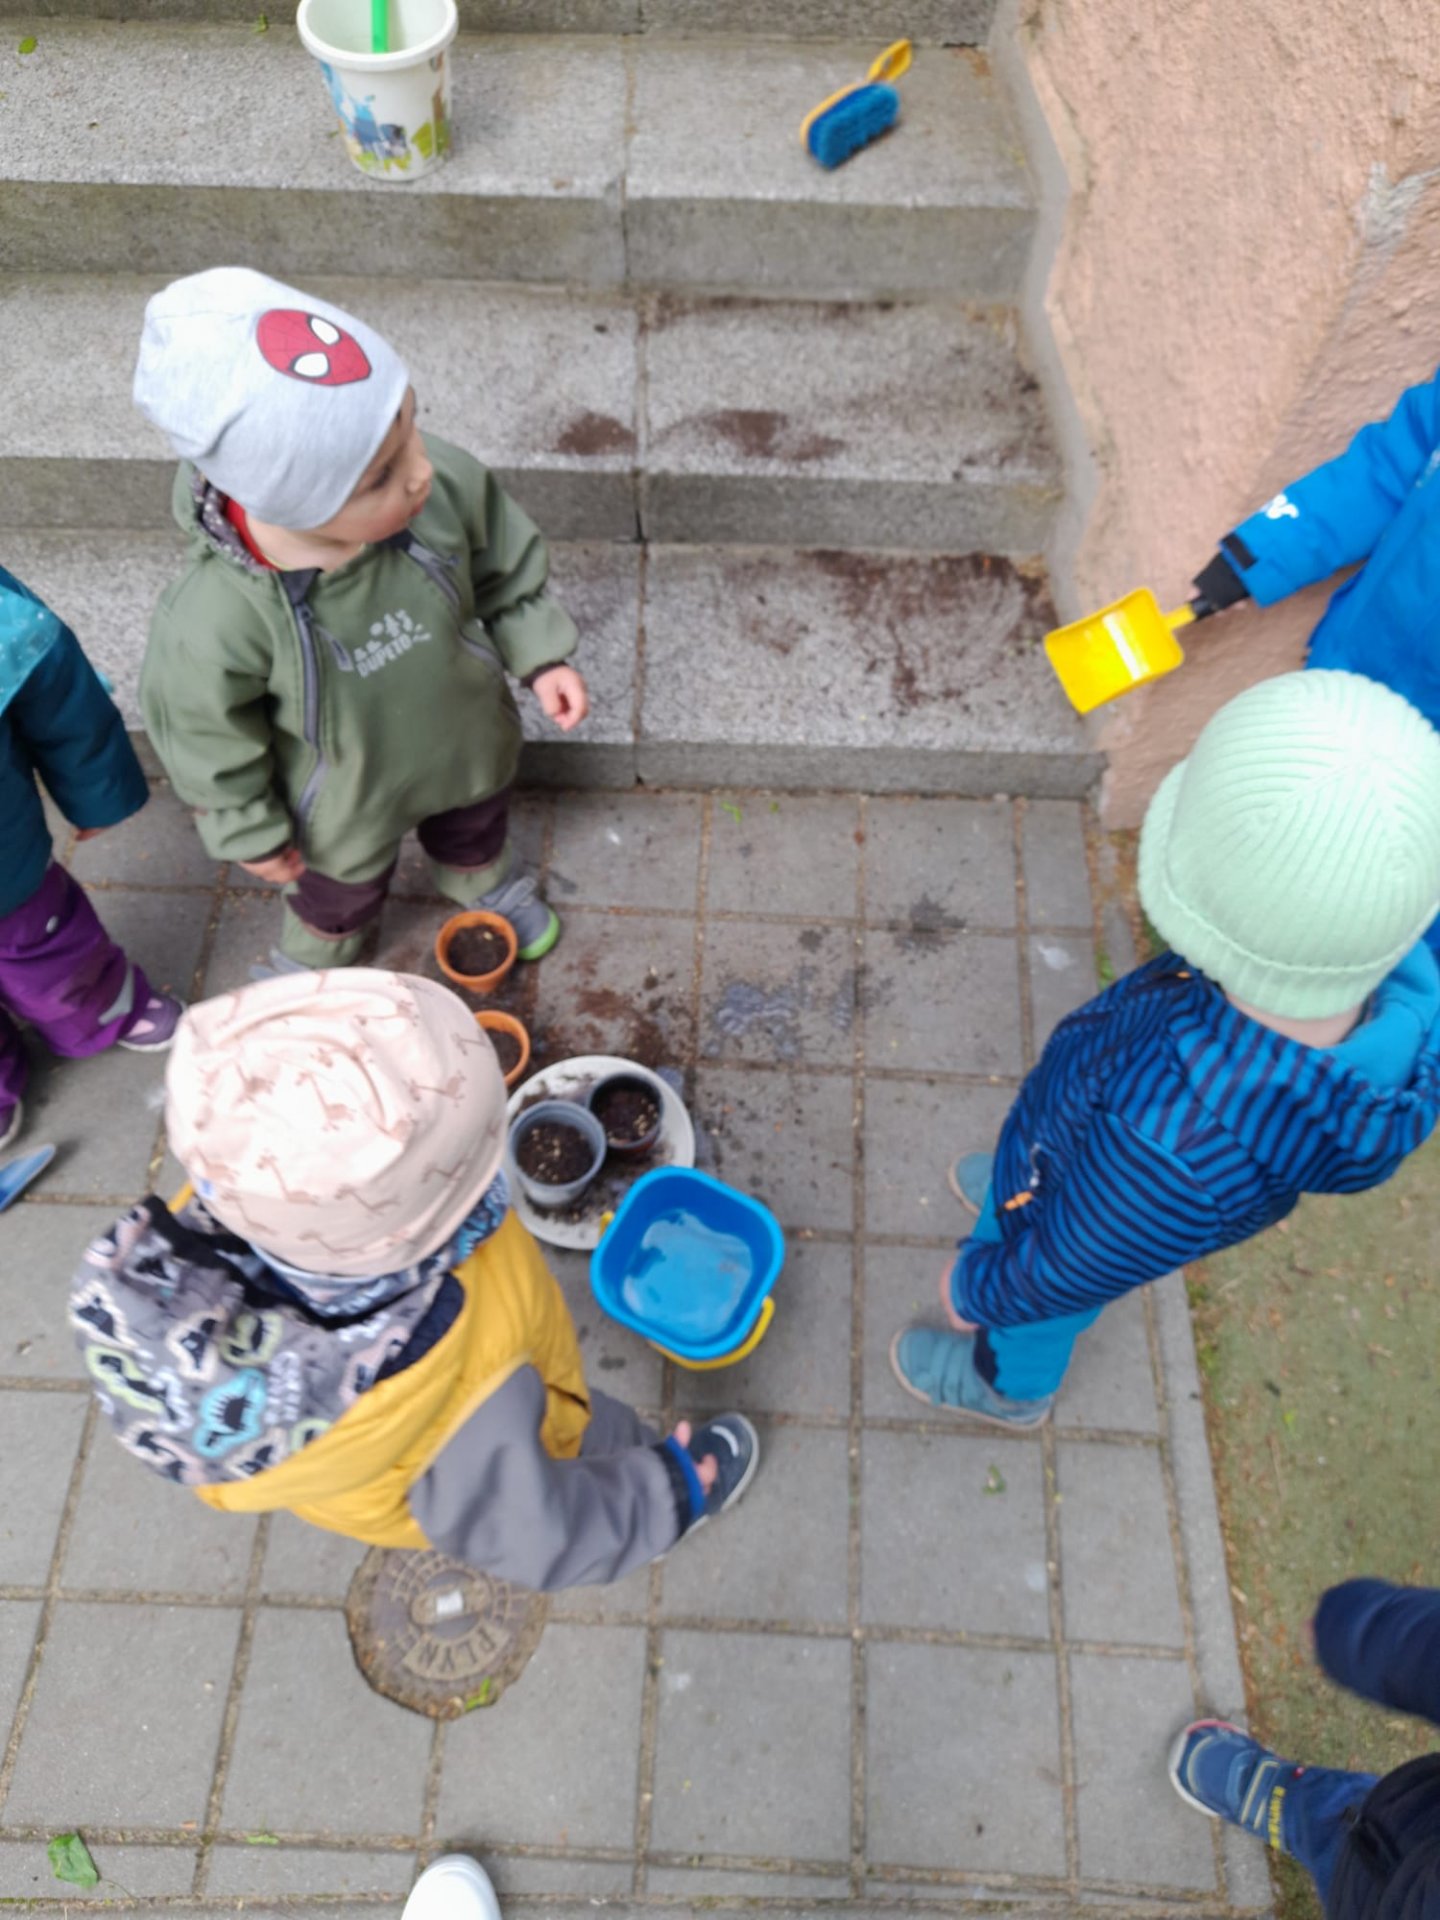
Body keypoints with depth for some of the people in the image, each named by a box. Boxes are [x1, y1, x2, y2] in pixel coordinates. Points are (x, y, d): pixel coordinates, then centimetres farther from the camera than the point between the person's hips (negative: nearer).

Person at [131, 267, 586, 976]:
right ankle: (317, 957, 66)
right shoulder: (217, 621, -40)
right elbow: (209, 740, -20)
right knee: (343, 891, 29)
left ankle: (486, 880, 73)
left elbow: (506, 570, -9)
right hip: (345, 808, -3)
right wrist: (251, 833, -7)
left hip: (467, 747, 3)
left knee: (475, 827, 36)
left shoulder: (450, 485, -33)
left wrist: (541, 658, -11)